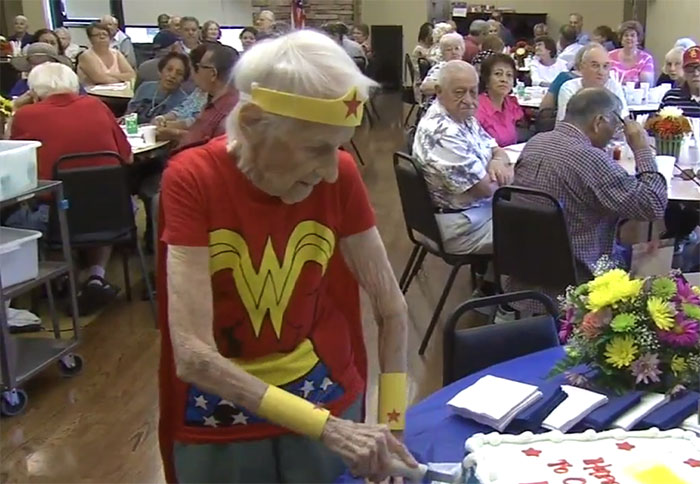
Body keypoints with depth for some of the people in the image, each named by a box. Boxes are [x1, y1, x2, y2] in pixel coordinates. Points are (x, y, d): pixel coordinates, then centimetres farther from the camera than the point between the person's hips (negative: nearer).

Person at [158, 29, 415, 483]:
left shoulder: (339, 175, -13)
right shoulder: (192, 180, -22)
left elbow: (392, 309, -6)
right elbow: (193, 356, -27)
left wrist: (391, 425, -13)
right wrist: (326, 427, -32)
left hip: (328, 401, 2)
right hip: (219, 424, -2)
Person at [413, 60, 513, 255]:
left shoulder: (464, 118, 4)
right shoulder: (442, 133, -27)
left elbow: (497, 150, 13)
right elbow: (485, 188, -25)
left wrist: (498, 162, -11)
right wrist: (506, 174, -4)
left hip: (480, 208, 10)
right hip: (464, 225, -10)